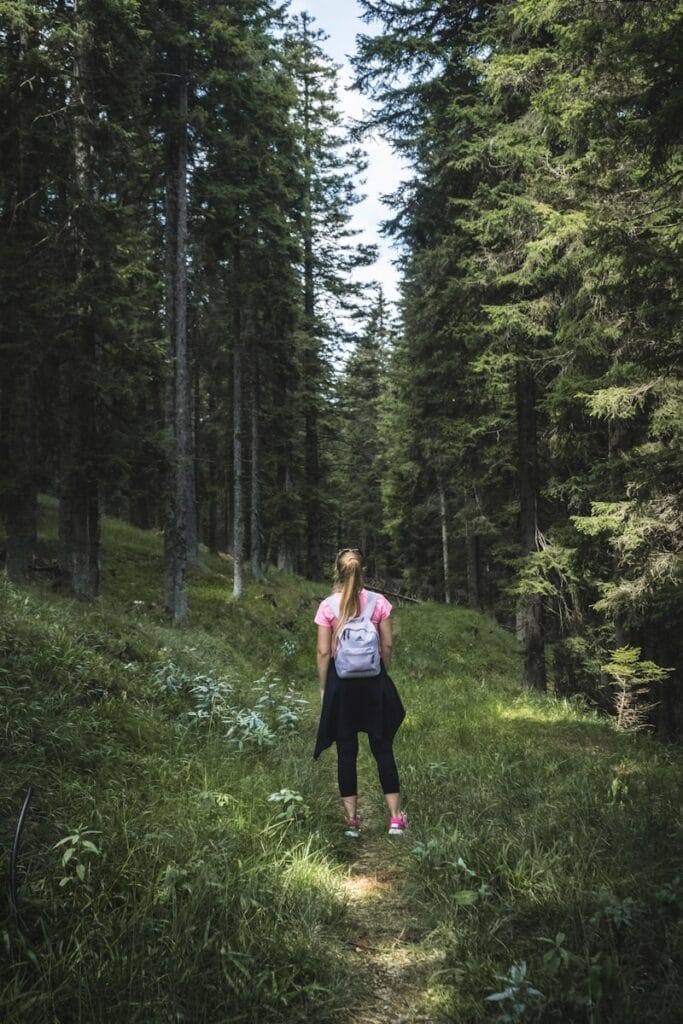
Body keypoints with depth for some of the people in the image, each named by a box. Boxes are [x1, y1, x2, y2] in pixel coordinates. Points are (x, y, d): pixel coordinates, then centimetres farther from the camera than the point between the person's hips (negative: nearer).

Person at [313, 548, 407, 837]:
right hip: (373, 678, 1)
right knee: (382, 747, 9)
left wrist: (324, 688, 5)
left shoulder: (327, 606, -7)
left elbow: (324, 652, -6)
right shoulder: (379, 602, -4)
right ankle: (396, 817, 11)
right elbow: (387, 645, 0)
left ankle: (351, 819, 13)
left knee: (346, 750, 8)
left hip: (341, 680, -1)